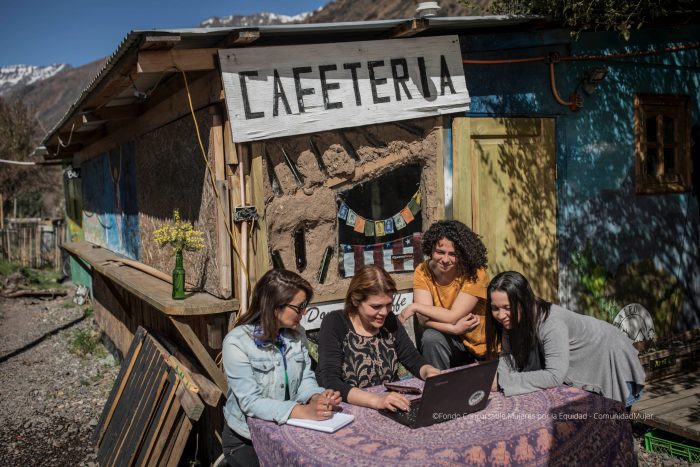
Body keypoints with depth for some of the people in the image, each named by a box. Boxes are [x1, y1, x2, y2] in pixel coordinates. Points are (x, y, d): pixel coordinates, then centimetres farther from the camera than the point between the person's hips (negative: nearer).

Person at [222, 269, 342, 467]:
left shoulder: (297, 333, 0)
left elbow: (305, 378, 2)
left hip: (288, 431, 5)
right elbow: (250, 401, -25)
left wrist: (317, 398, -21)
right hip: (245, 440, -5)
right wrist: (303, 411, -35)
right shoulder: (237, 342, -20)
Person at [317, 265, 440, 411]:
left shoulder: (389, 320, 4)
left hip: (392, 409, 4)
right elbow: (330, 381, -22)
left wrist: (428, 371, -13)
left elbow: (413, 360, 10)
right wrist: (375, 400, -35)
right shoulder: (335, 324, -11)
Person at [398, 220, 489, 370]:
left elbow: (453, 316, -23)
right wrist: (453, 328, -32)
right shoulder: (423, 271, -9)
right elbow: (424, 319, -18)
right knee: (430, 338, -28)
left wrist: (414, 307, -19)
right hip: (450, 339, 2)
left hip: (481, 347, -1)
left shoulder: (475, 273, -18)